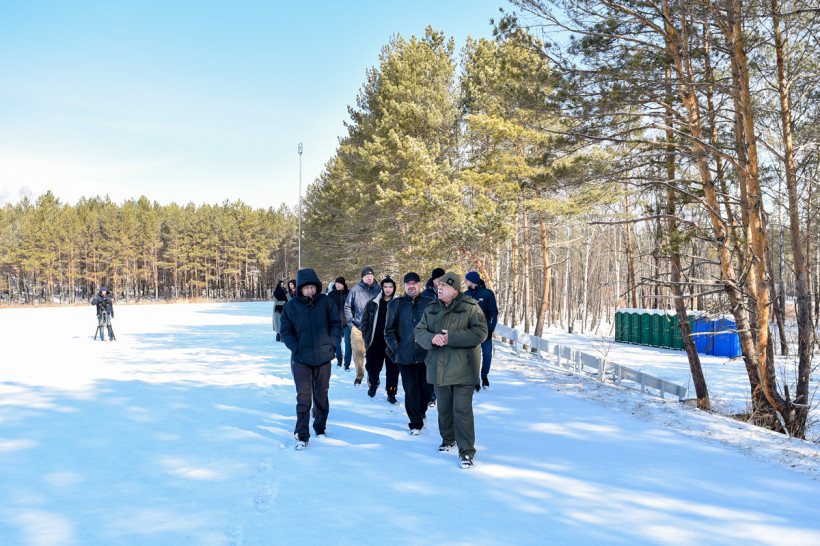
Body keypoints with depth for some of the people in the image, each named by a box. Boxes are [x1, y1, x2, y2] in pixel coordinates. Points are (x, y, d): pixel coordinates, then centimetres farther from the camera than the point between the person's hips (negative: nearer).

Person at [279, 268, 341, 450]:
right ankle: (302, 435, 5)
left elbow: (336, 323, 6)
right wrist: (296, 348, -12)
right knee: (303, 397, -4)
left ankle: (320, 428, 33)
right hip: (301, 359, -2)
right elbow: (285, 331, 0)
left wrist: (331, 343, -4)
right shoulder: (291, 306, -6)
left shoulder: (325, 301, -3)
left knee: (321, 395, 15)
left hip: (323, 358, 2)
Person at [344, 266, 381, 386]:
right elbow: (347, 307, 10)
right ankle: (359, 376, 18)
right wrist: (350, 322, 1)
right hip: (358, 328, 0)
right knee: (358, 353, 1)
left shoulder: (378, 290, 5)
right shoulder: (355, 290, 4)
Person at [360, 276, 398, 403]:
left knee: (392, 370, 1)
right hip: (375, 343, 1)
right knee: (372, 368, 7)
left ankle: (391, 394, 16)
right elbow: (364, 321, 13)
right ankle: (373, 384, 38)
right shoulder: (372, 303, 6)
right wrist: (367, 337, 5)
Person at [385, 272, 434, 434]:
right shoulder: (395, 305, 5)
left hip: (426, 355, 1)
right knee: (410, 390, 2)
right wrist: (395, 348, -1)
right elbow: (389, 330, 8)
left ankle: (421, 413, 37)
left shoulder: (430, 304, 3)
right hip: (405, 356, 0)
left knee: (427, 388, 10)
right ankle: (415, 423, 15)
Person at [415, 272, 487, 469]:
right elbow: (419, 331, 5)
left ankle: (467, 451, 1)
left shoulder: (470, 308, -9)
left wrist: (452, 337, -23)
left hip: (463, 369, -5)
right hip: (439, 369, 5)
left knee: (462, 410, -8)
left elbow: (480, 333, -18)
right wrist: (431, 338, -19)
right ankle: (448, 438, 42)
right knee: (443, 408, 19)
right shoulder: (431, 309, 7)